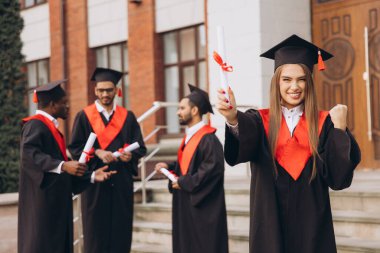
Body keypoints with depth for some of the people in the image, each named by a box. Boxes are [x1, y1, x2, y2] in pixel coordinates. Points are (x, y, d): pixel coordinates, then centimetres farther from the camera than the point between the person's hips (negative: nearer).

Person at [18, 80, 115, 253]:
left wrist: (91, 176, 14)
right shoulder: (35, 125, -10)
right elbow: (29, 154, -27)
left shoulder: (51, 127, 21)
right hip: (42, 201, -10)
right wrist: (62, 166, -34)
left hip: (56, 202, 10)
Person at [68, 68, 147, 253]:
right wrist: (97, 153, -19)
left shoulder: (128, 117, 10)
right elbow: (75, 148, -3)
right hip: (94, 182, -2)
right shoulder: (84, 116, 3)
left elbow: (140, 147, 5)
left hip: (122, 182, 2)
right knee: (96, 232, 0)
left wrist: (130, 154, -17)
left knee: (121, 231, 3)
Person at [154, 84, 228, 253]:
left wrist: (185, 182, -19)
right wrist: (169, 167, 5)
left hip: (202, 206, -9)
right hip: (187, 203, 9)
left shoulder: (207, 139, -18)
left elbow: (213, 168, -26)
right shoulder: (190, 136, 12)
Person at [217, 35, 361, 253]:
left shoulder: (325, 123, 1)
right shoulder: (260, 121, 0)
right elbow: (244, 144, -24)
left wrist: (340, 129, -17)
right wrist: (233, 118, -45)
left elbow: (339, 178, -8)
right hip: (271, 226, 0)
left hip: (312, 226, 0)